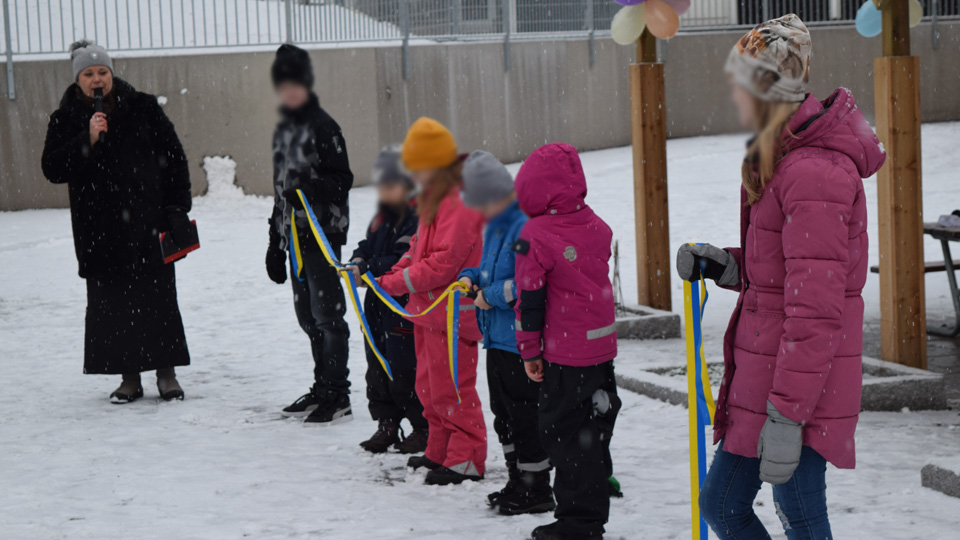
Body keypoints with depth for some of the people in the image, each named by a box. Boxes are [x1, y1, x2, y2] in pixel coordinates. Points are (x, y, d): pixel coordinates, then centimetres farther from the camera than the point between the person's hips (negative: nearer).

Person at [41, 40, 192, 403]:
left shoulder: (143, 108, 3)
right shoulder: (65, 120, 4)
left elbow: (174, 158, 6)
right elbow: (52, 168, -6)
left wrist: (177, 208, 0)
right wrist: (88, 140, -18)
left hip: (148, 222, -1)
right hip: (100, 231, 1)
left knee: (158, 297, 1)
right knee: (110, 302, 0)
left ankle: (167, 374, 12)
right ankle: (129, 378, 9)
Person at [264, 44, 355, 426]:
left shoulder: (322, 126, -9)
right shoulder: (283, 130, 16)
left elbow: (342, 180, -12)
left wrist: (311, 188, -30)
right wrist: (275, 243, 21)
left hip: (323, 233, -8)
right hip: (296, 234, 8)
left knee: (326, 312, -7)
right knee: (307, 314, 13)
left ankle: (338, 397, -4)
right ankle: (323, 388, 23)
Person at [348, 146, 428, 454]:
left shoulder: (418, 217, -17)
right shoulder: (382, 217, 12)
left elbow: (403, 261, -22)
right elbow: (369, 244, 21)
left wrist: (368, 272, -20)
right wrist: (359, 260, -2)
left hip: (405, 304, -9)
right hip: (379, 302, 9)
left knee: (405, 370, -4)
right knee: (378, 366, 13)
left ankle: (423, 428, 9)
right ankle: (387, 424, 24)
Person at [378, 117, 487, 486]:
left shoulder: (459, 204, -21)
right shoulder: (434, 200, 13)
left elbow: (443, 262, -24)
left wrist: (397, 283, -18)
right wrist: (397, 271, 4)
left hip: (452, 314, -11)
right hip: (429, 309, 11)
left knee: (451, 389, -5)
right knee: (429, 385, 19)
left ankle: (466, 459, 4)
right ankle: (440, 452, 30)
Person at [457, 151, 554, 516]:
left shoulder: (525, 226, -20)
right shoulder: (495, 225, 12)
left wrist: (492, 295, -16)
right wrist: (471, 277, 7)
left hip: (521, 343, -10)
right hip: (498, 336, 10)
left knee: (524, 416, -1)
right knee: (504, 414, 17)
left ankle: (536, 490, 9)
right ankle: (518, 482, 28)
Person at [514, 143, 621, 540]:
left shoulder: (535, 235, -15)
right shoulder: (597, 227, 4)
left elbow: (529, 298, -12)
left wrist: (529, 350, -3)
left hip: (564, 355, -7)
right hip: (602, 344, 7)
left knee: (565, 433, 2)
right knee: (593, 432, 16)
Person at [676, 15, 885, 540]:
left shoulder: (814, 172, -21)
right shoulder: (780, 159, 13)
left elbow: (816, 308, -24)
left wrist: (786, 416, -24)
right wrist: (724, 265, 4)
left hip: (801, 383, -10)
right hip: (760, 377, 10)